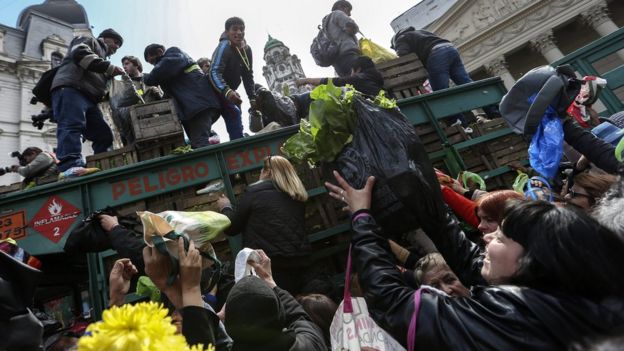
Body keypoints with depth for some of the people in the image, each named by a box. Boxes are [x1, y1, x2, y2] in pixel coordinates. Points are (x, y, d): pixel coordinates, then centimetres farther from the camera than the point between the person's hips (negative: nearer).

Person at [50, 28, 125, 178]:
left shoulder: (102, 57, 41)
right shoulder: (87, 40, 19)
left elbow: (102, 87, 30)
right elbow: (80, 54, -6)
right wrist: (109, 67, -7)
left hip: (88, 97, 9)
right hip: (70, 89, -9)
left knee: (104, 134, -2)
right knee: (72, 125, -27)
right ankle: (70, 166, -43)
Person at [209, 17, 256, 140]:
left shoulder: (246, 50, 0)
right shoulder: (224, 46, -22)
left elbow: (248, 76, 4)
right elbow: (214, 72, -35)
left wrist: (252, 98, -7)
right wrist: (227, 91, -53)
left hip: (230, 93, 7)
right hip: (216, 92, -7)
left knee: (237, 129, 7)